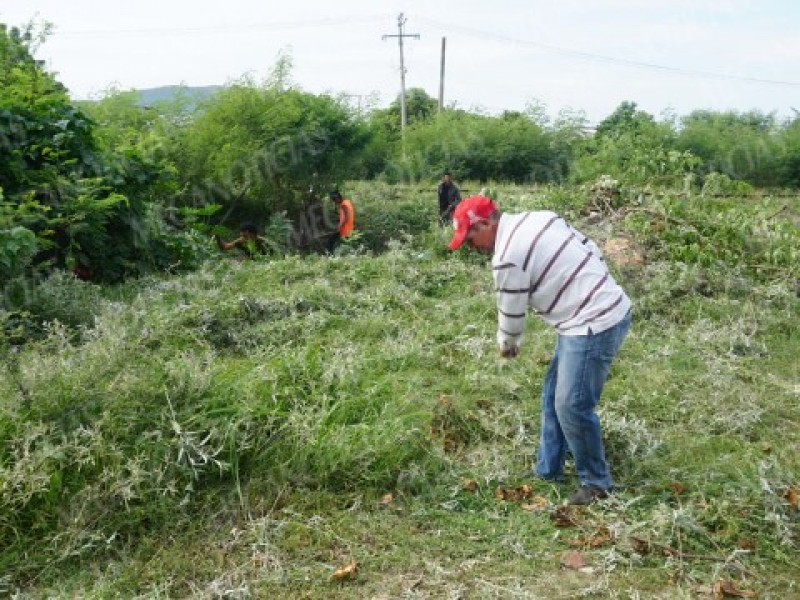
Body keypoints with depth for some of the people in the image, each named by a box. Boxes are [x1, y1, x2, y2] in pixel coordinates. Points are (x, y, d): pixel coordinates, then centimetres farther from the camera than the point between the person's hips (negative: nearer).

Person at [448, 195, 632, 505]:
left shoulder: (507, 257, -17)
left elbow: (511, 312, -5)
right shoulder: (539, 218, 9)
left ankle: (596, 482, 13)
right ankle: (548, 470, 28)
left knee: (572, 406, -5)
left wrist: (507, 345, 16)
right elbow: (592, 249, 13)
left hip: (594, 325, -11)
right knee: (553, 394, 17)